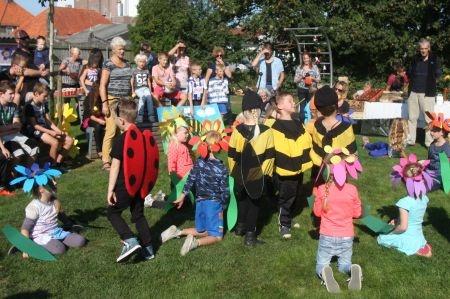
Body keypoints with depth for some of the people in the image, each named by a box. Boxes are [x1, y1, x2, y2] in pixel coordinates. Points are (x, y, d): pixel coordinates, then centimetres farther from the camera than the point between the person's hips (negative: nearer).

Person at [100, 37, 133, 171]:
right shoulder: (108, 64, -4)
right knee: (111, 131, -10)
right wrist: (104, 103, -16)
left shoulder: (127, 64, 15)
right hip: (113, 100, -6)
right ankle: (106, 161, -5)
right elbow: (102, 85, -8)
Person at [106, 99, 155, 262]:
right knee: (138, 215, 17)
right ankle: (148, 249, 19)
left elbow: (115, 166, -16)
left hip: (125, 185, -7)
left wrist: (110, 189, -11)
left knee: (112, 212, 10)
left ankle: (130, 241, -6)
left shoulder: (120, 140, -17)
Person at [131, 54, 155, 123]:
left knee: (149, 96, -30)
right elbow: (132, 82, 4)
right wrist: (133, 92, -2)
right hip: (138, 89, -2)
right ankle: (140, 115, -34)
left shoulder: (147, 71, 14)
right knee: (142, 96, -34)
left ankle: (151, 115, -32)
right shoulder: (134, 71, 5)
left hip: (145, 88, 2)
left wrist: (150, 91, 8)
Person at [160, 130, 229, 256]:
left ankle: (177, 232, 5)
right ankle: (195, 242, -22)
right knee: (217, 236, 5)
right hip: (214, 203, -5)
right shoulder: (222, 168, -13)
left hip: (200, 202, 5)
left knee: (202, 231, 23)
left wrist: (182, 196, 10)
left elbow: (190, 180, 1)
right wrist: (222, 208, 4)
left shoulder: (199, 161, -2)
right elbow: (224, 191, -9)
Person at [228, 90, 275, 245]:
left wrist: (234, 171, 10)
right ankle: (250, 234, 13)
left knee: (242, 200, 24)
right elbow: (270, 155, -10)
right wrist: (267, 173, 4)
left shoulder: (237, 130, -11)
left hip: (240, 175, 2)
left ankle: (241, 226, 37)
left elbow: (232, 154, -4)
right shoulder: (266, 131, -15)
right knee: (254, 203, 11)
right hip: (258, 176, -2)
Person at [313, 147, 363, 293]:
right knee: (344, 265, 22)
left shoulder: (322, 189, -16)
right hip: (347, 237, 1)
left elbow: (317, 212, -1)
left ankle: (325, 272, -22)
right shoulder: (352, 190, -12)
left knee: (321, 265, 16)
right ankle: (353, 270, -15)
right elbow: (357, 213, 1)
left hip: (327, 237, -1)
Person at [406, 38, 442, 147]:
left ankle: (430, 143, 3)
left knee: (429, 119, -3)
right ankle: (410, 140, 17)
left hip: (427, 94, -4)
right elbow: (409, 74, 16)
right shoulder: (415, 59, 10)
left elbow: (438, 75, -2)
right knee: (412, 118, 8)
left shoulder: (434, 59, 0)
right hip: (414, 93, 4)